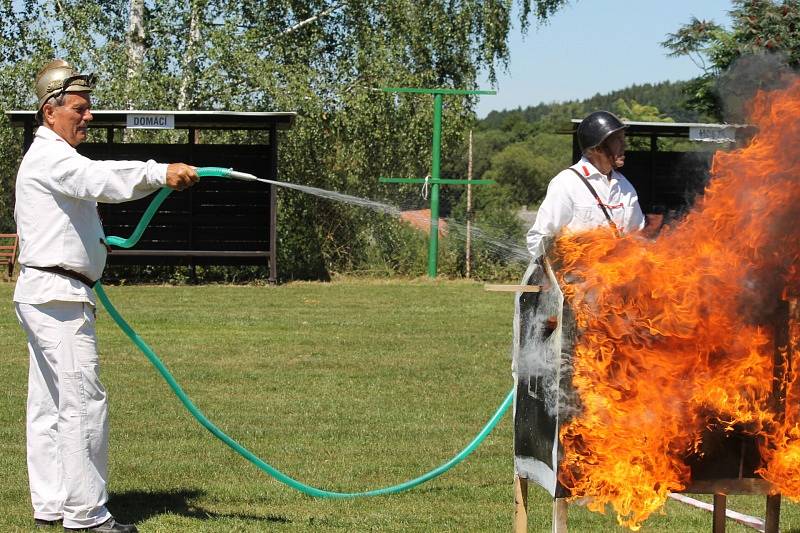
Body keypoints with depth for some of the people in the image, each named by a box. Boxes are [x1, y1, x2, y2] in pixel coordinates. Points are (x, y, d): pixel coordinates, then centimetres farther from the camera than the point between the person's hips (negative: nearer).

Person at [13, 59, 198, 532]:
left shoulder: (57, 158, 21)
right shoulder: (49, 157, -13)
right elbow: (100, 178, -32)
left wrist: (93, 242, 18)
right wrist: (162, 173, -41)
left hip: (47, 297, 11)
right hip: (58, 295, -11)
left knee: (50, 405, 12)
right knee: (84, 402, -10)